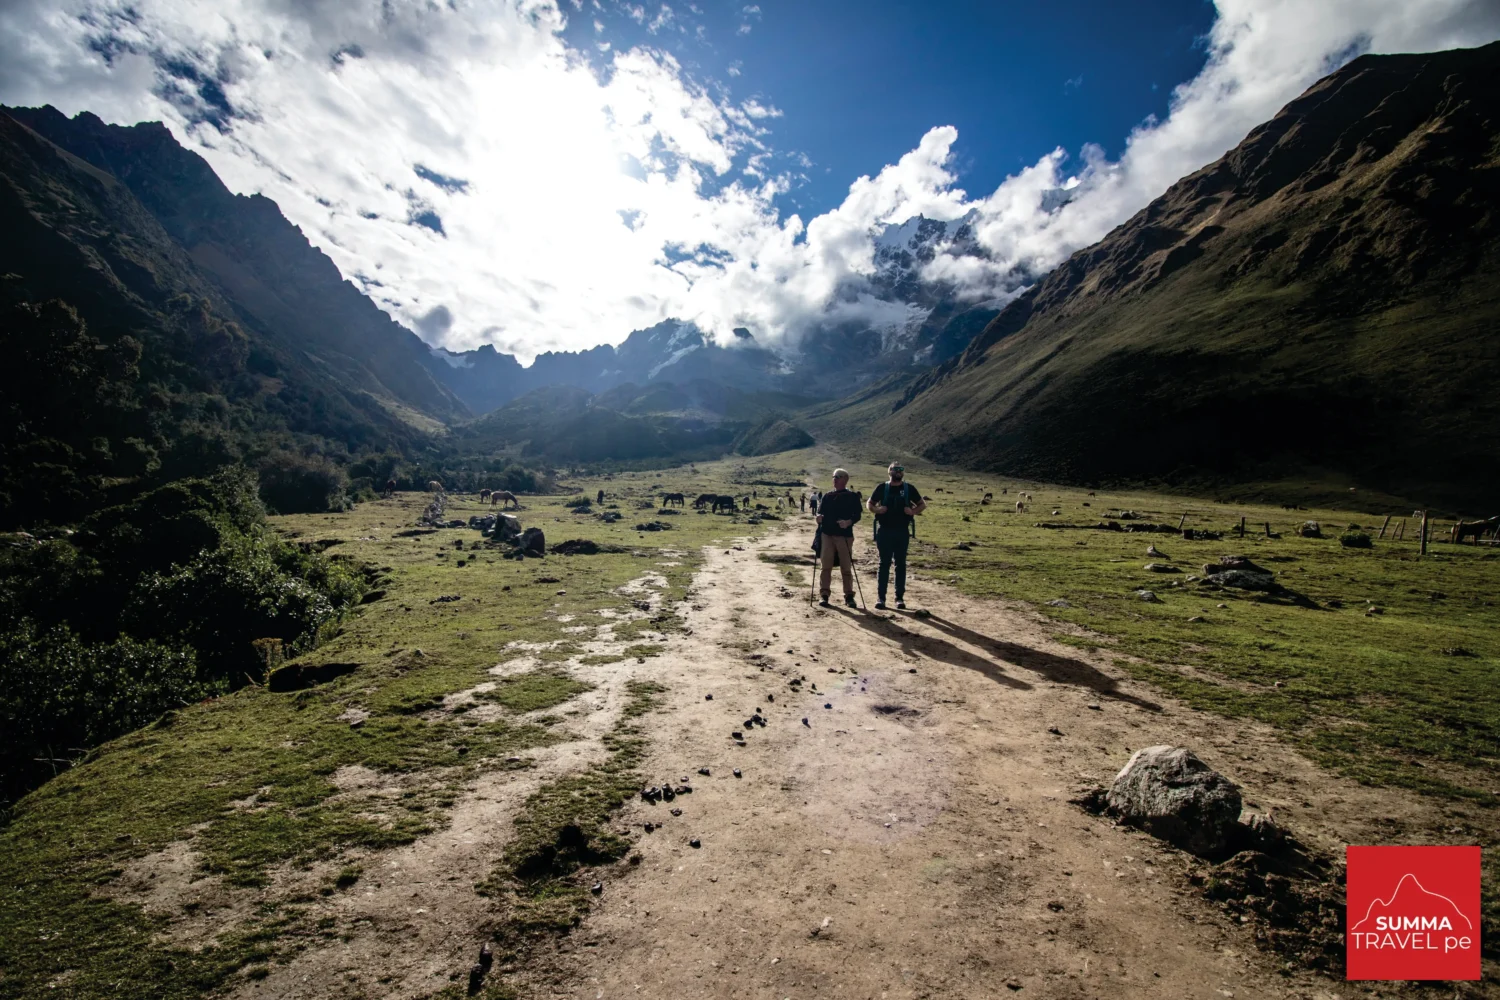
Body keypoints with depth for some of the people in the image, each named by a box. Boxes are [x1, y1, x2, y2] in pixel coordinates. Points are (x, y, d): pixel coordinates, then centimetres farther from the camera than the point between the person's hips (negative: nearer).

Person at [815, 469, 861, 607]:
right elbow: (820, 511, 14)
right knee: (826, 566, 2)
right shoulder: (827, 496, 17)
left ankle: (849, 596, 9)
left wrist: (849, 522, -22)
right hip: (827, 534, 3)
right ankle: (824, 594, 7)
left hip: (844, 535, -3)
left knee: (846, 567, 1)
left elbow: (857, 515, -3)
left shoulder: (852, 497, 6)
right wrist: (819, 517, -10)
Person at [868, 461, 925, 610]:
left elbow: (923, 504, 11)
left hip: (902, 532, 1)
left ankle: (900, 597, 13)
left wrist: (913, 511, -9)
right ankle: (881, 597, 5)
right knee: (884, 564, 1)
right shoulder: (882, 487, 2)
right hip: (885, 531, -1)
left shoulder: (909, 488, 4)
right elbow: (869, 503, 10)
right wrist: (876, 510, -12)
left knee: (901, 564, 6)